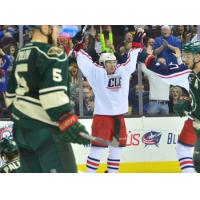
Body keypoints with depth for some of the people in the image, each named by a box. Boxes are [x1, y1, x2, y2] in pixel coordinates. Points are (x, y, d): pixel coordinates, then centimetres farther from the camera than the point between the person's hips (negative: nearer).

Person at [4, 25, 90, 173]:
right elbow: (53, 93, -23)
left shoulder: (21, 54, 15)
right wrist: (70, 123, -24)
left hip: (22, 128, 9)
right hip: (44, 129, -9)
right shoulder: (52, 54, -12)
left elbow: (11, 92, 22)